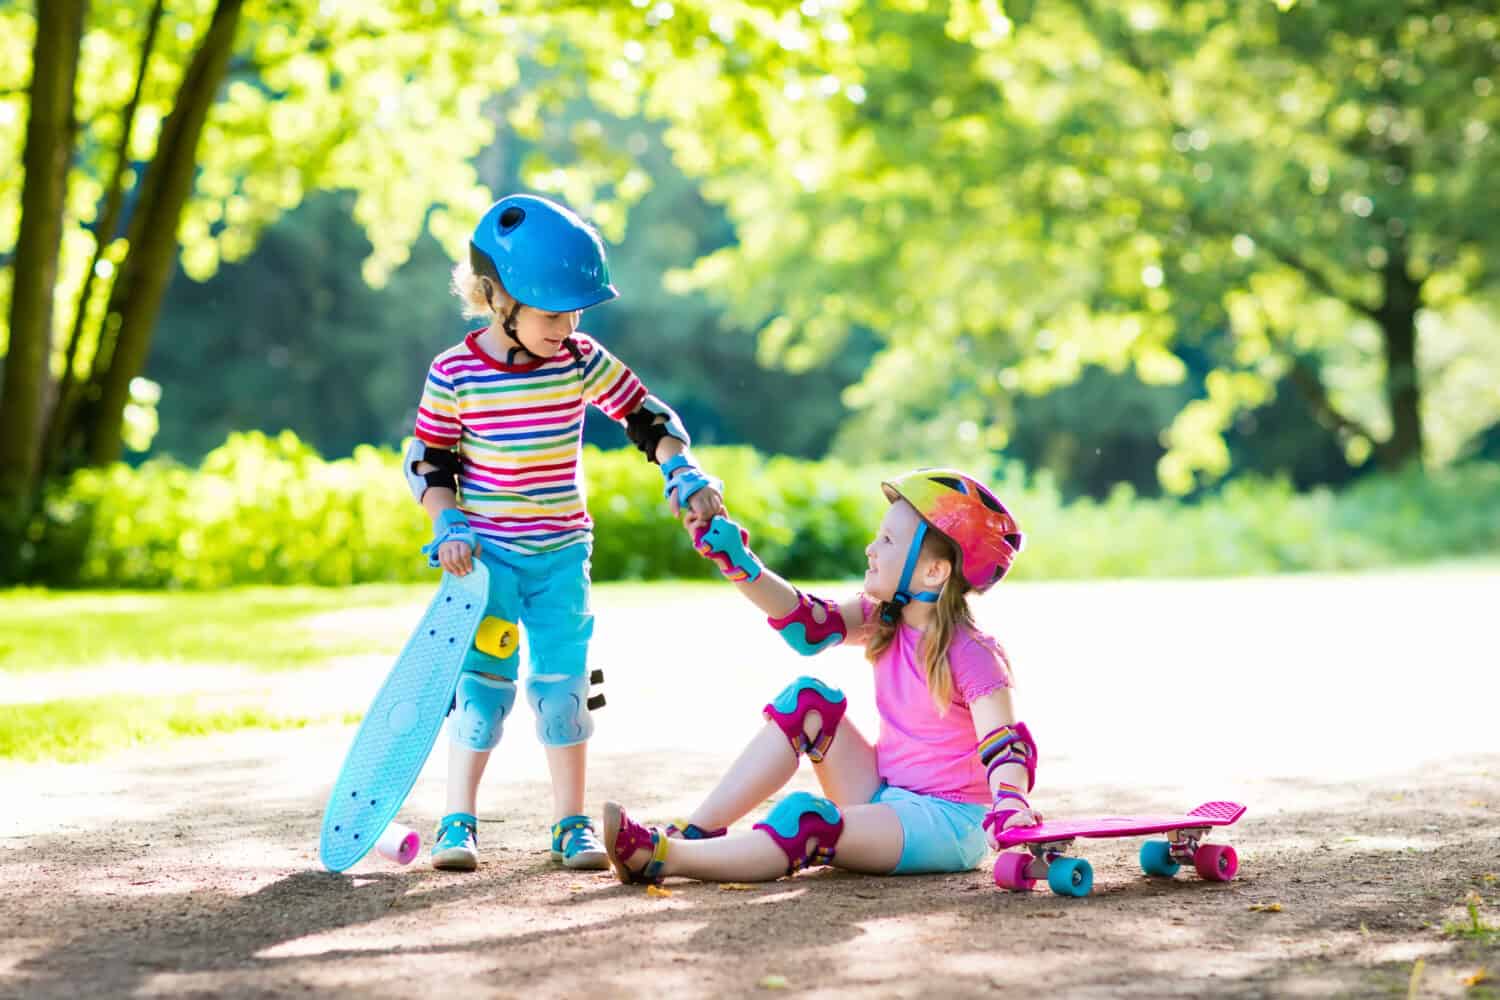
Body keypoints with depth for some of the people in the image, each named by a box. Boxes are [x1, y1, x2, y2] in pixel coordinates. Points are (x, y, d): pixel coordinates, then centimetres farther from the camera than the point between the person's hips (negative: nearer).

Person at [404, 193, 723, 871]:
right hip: (485, 551, -2)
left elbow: (647, 416, 5)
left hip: (562, 553, 3)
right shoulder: (454, 373, -11)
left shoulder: (582, 362, -4)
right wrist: (448, 528, -13)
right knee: (482, 680, -2)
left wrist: (684, 474, -9)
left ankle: (571, 823, 13)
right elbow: (428, 459, -2)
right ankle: (458, 821, 7)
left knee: (565, 681, 4)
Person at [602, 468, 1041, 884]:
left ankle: (662, 858, -31)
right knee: (809, 700, -5)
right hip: (885, 795, 8)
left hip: (945, 825, -8)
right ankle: (696, 831, -12)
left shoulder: (971, 657, -19)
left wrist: (1010, 805, -50)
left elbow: (1004, 744, -29)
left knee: (805, 822, -32)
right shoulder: (883, 619, 4)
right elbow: (808, 624, -5)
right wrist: (738, 563, -16)